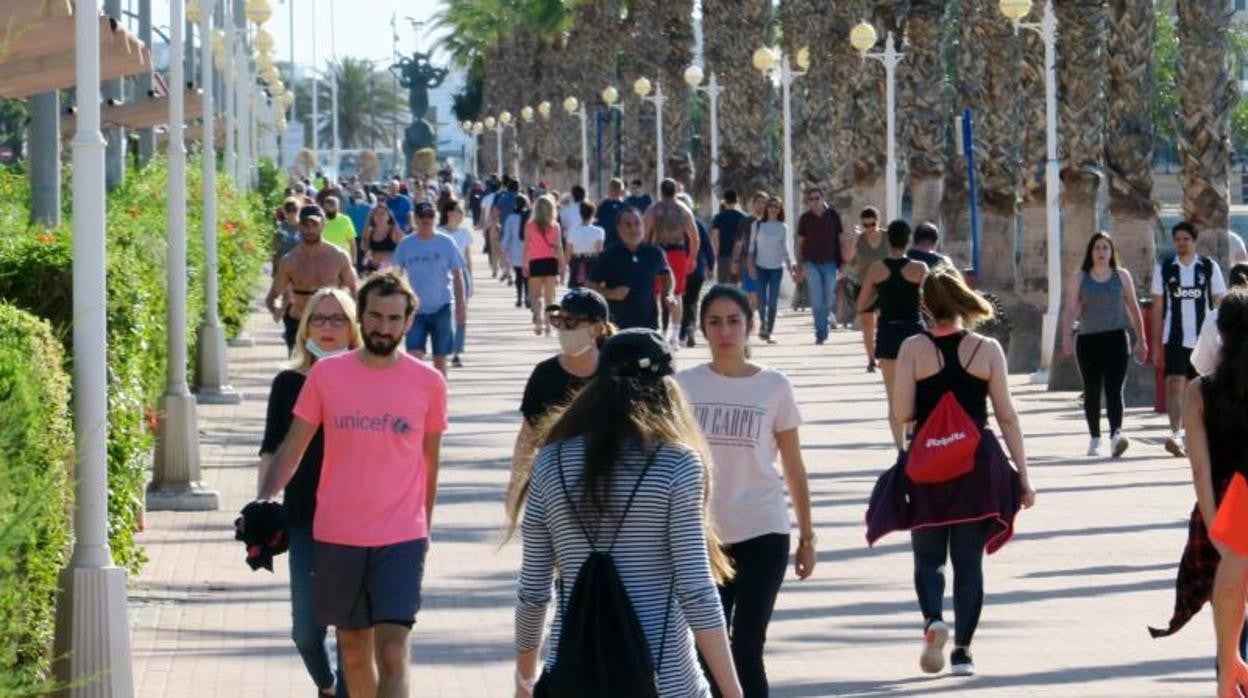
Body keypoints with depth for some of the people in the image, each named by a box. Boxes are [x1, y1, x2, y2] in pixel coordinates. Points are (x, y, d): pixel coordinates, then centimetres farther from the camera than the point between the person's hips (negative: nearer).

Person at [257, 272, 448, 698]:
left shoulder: (428, 383, 0)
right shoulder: (326, 375, 0)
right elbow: (294, 446, 3)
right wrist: (264, 500, -12)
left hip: (401, 539, -2)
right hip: (336, 536, 2)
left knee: (392, 653, -12)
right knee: (354, 647, 14)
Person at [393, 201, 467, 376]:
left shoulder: (446, 243, -1)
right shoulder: (405, 245, 1)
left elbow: (457, 275, 3)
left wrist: (461, 305, -2)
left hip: (442, 307, 0)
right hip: (416, 309, 0)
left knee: (440, 359, 7)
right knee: (414, 356, -12)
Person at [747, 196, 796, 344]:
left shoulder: (782, 228, 6)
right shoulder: (758, 225, 3)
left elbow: (785, 249, 11)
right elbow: (752, 246, 4)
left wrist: (790, 265, 2)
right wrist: (751, 265, -4)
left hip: (777, 267, 1)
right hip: (761, 266, -1)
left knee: (773, 301, -4)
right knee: (762, 300, -3)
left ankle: (768, 332, 1)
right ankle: (763, 323, 24)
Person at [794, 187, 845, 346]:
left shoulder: (833, 215, 1)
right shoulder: (805, 218, 0)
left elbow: (841, 239, 7)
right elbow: (800, 244, 6)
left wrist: (843, 262, 3)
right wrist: (799, 267, 1)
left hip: (829, 262, 1)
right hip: (811, 262, -1)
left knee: (828, 300, 6)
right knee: (817, 300, -9)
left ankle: (822, 330, 27)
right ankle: (820, 333, -4)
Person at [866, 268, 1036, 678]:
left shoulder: (914, 349, -6)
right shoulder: (987, 349, -4)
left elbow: (902, 414, -9)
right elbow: (1007, 416, -2)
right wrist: (1023, 476, 3)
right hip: (978, 464, 1)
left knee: (928, 555, 13)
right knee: (969, 560, 11)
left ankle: (933, 620, -13)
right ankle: (962, 648, 9)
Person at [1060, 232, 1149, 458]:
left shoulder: (1122, 276, 8)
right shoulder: (1079, 278, 6)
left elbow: (1133, 309, 12)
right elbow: (1071, 309, -1)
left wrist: (1141, 340, 12)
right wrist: (1067, 337, -13)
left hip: (1116, 338, -1)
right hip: (1088, 339, 1)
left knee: (1114, 389, -15)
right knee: (1092, 391, 10)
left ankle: (1116, 434, -28)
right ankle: (1094, 438, 22)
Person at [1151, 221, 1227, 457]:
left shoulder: (1209, 267, 4)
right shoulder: (1164, 267, 5)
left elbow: (1220, 305, 6)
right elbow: (1157, 309, 7)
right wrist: (1156, 346, 4)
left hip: (1203, 339, 1)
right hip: (1175, 339, -1)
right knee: (1175, 384, -17)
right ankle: (1175, 433, -27)